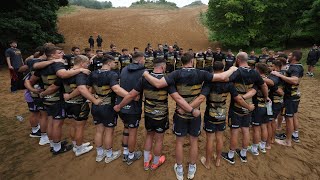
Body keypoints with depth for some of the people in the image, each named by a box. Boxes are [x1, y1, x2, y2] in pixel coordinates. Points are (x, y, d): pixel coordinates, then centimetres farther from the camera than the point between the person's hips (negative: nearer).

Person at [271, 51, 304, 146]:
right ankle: (295, 136, 36)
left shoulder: (294, 68, -23)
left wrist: (279, 75, -38)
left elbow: (294, 80, -40)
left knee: (289, 118, 0)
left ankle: (288, 141, 11)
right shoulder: (299, 66, 8)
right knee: (294, 116, 21)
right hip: (295, 94, 10)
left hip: (290, 96, -10)